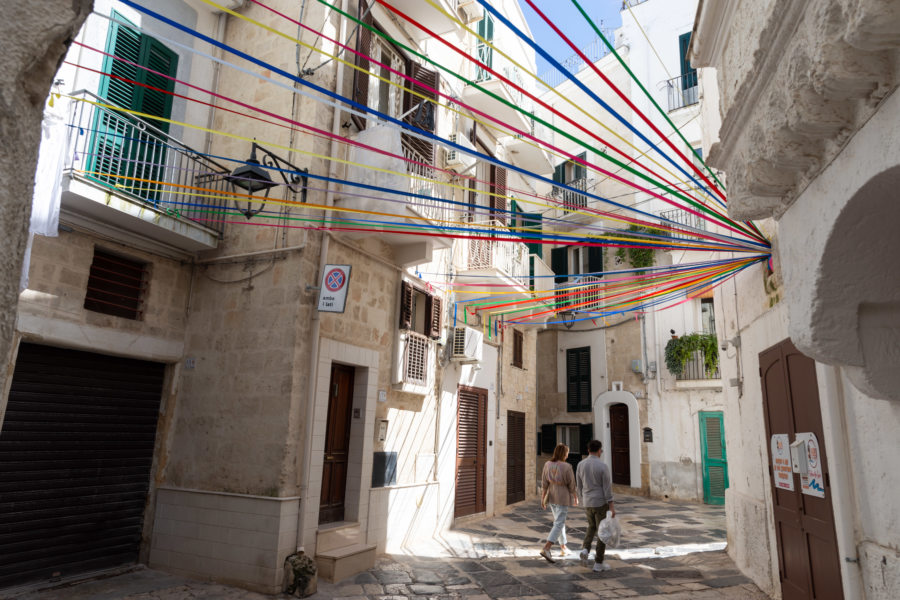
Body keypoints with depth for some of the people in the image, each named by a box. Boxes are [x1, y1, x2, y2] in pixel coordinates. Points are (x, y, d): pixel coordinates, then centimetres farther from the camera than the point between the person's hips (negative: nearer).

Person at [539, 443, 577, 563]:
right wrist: (575, 498, 6)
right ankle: (546, 549, -18)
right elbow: (571, 484, -9)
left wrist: (542, 499, 2)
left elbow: (544, 483, -2)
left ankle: (563, 547, 30)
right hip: (563, 497, -6)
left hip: (551, 496, 6)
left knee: (559, 521, 22)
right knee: (559, 524, -6)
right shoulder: (567, 467, -17)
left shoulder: (547, 464, -3)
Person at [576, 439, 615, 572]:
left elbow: (579, 486, 7)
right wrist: (612, 506, -14)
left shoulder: (581, 465, -1)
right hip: (601, 503, -5)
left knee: (592, 527, 25)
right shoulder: (603, 466, -16)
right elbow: (607, 487, -17)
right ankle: (598, 563, 12)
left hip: (587, 503, 5)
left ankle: (585, 550, 2)